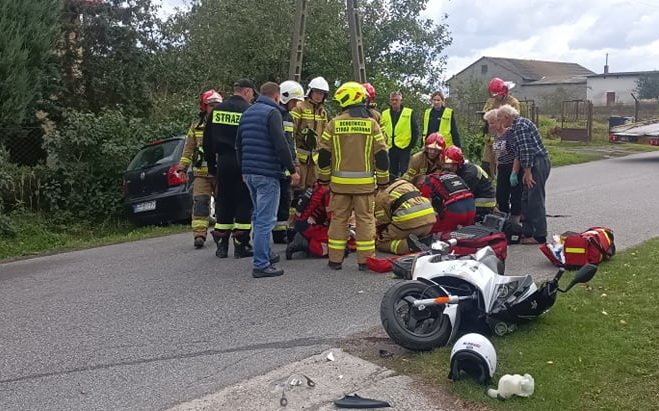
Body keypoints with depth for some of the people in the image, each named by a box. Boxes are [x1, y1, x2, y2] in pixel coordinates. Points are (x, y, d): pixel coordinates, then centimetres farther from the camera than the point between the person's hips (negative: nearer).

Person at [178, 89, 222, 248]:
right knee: (200, 202, -7)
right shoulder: (196, 126, 9)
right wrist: (182, 166, 5)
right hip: (201, 172, 1)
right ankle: (199, 234, -7)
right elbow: (188, 148, 12)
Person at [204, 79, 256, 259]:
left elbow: (208, 141, 13)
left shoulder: (217, 109, 9)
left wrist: (211, 163, 20)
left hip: (223, 162, 5)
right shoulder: (248, 111, -8)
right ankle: (241, 246, 4)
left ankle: (222, 246, 15)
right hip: (243, 163, -5)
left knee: (223, 203, 12)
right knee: (243, 203, 3)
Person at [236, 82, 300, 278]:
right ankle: (261, 265, -7)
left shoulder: (247, 113, 17)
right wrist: (292, 170, -10)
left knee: (259, 216, 20)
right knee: (265, 219, -7)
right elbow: (281, 145, -17)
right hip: (267, 174, -9)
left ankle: (265, 254, 30)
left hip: (249, 172, 9)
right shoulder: (272, 112, -9)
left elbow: (238, 145, 22)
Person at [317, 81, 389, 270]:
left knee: (338, 219, 8)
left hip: (340, 181, 1)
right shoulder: (372, 124, -1)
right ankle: (365, 260, 6)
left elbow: (324, 154, 2)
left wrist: (324, 177, 13)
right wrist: (383, 179, 8)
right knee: (365, 219, 5)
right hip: (365, 182, 0)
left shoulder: (334, 124, -1)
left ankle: (335, 259, 12)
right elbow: (381, 155, -2)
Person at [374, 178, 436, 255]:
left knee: (381, 242, 10)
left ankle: (407, 245, -14)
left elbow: (382, 222, 9)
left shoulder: (380, 197, 10)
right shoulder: (406, 183, 28)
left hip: (408, 221, -7)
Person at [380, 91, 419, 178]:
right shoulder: (384, 114, 10)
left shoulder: (409, 113, 1)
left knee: (404, 172, -2)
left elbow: (415, 130, 2)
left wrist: (412, 144, -3)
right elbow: (382, 129, 13)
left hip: (404, 147, -4)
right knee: (392, 172, 11)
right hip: (390, 147, 4)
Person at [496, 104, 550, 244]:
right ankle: (527, 233, 22)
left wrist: (527, 171, -20)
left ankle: (539, 236, -3)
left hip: (537, 164, -11)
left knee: (535, 201, -7)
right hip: (537, 164, 11)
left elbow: (526, 150, -21)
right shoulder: (517, 125, 19)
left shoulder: (520, 125, -14)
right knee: (527, 200, 15)